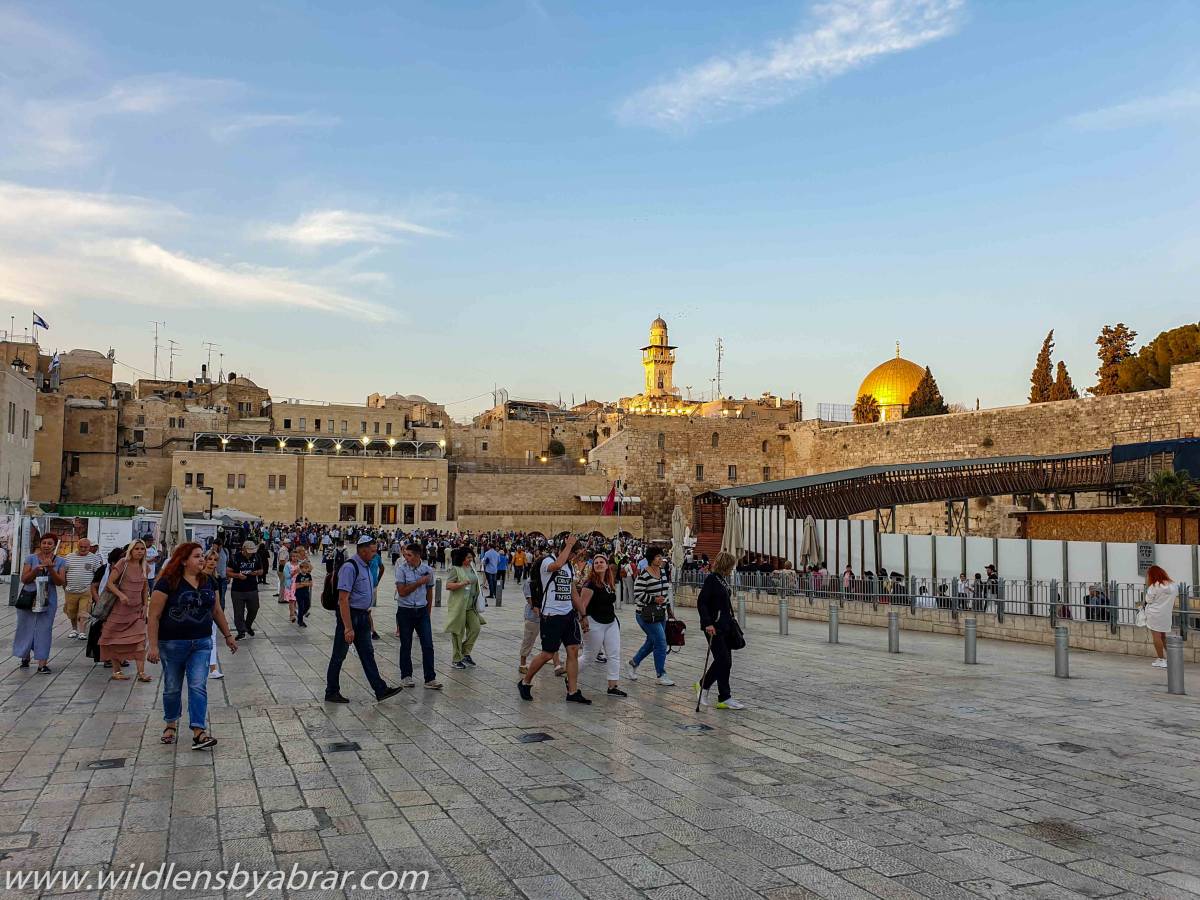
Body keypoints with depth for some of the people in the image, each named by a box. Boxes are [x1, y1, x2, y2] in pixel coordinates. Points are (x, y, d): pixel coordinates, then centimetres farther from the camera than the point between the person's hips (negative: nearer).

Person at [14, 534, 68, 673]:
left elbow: (60, 582, -5)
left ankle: (42, 664, -3)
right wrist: (37, 569, -19)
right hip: (28, 598, 0)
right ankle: (25, 657, 30)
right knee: (26, 628, 9)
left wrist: (50, 569, -18)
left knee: (44, 630, -3)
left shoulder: (60, 562, 2)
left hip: (48, 600, 0)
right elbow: (24, 579, -3)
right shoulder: (31, 558, 1)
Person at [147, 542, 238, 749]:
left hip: (202, 643, 3)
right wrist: (153, 646, -17)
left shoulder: (208, 582, 5)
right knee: (172, 688, 12)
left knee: (198, 687, -5)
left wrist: (228, 635, 18)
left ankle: (198, 733, -7)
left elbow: (217, 611, 15)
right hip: (172, 644, -3)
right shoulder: (168, 583, -11)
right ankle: (171, 724, 35)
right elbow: (154, 616, -12)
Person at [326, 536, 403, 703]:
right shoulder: (349, 568, -20)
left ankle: (380, 690, 13)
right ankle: (331, 693, 17)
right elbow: (343, 599, -24)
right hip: (349, 615, -9)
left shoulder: (366, 566, 9)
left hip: (363, 616, 9)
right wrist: (348, 628, -26)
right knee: (339, 656, 5)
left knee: (367, 654, 10)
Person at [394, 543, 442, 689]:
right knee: (406, 646, 8)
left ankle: (430, 678, 1)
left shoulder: (428, 570, 0)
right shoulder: (401, 569, -8)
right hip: (405, 611, -2)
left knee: (428, 645, -3)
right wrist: (419, 582, -16)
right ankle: (406, 676, 21)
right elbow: (402, 592, -14)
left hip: (422, 611, 2)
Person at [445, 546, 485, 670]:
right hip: (458, 605, -7)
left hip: (471, 605, 7)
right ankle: (456, 660, 11)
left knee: (475, 628, 3)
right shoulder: (455, 569, -11)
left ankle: (466, 653, 20)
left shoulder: (471, 568, 11)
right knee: (458, 632, 1)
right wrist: (462, 583, -30)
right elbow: (448, 586, -17)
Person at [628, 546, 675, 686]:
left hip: (661, 614, 9)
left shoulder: (663, 572, 10)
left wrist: (669, 608, 19)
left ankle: (632, 664, 34)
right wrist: (654, 599, -24)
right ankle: (661, 676, 3)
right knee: (661, 643, -9)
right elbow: (637, 594, -18)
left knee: (652, 642, 16)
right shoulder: (644, 575, -16)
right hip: (648, 615, -9)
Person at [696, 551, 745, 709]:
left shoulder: (723, 579, 11)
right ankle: (724, 698, 3)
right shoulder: (711, 579, -14)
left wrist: (732, 618, 19)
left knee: (723, 661, 10)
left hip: (725, 625, 9)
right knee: (724, 661, -6)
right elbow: (701, 602, -18)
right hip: (714, 626, -9)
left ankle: (703, 685, 26)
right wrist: (707, 623, -24)